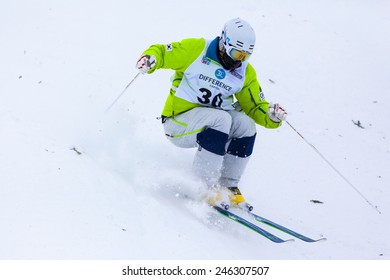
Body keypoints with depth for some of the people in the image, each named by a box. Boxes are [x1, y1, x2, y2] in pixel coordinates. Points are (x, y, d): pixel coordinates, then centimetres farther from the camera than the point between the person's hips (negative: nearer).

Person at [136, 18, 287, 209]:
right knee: (221, 118, -32)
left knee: (245, 123, -21)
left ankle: (229, 186, -10)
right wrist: (150, 59, -27)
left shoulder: (246, 73, 5)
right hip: (178, 123, -5)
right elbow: (161, 52, -4)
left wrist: (271, 116, -12)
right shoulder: (196, 49, -10)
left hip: (210, 125, 6)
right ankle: (212, 185, -26)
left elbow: (255, 107, 9)